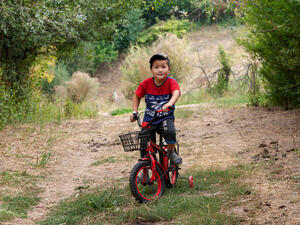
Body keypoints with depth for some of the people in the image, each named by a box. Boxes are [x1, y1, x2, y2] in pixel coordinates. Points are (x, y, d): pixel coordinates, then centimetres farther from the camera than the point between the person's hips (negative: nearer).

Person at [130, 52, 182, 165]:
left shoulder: (171, 82, -14)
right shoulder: (146, 83, -7)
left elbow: (176, 93, -35)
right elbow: (136, 96, 9)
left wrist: (170, 103, -55)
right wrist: (134, 111, -3)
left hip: (166, 117, -2)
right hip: (149, 117, 2)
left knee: (170, 131, -32)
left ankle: (171, 152, -1)